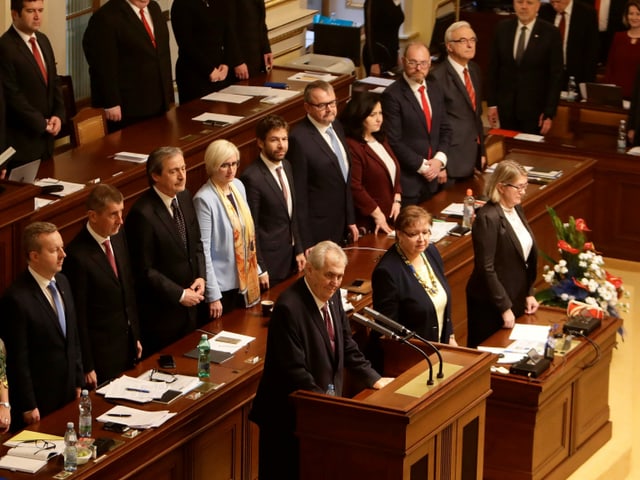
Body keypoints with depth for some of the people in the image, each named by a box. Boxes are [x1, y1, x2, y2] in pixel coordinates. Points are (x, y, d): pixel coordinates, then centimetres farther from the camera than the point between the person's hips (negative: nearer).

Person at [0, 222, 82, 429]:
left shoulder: (62, 282, 3)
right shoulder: (17, 298, -23)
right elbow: (18, 358, -18)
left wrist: (78, 382, 14)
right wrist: (28, 407, -14)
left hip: (68, 394, 7)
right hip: (39, 400, -7)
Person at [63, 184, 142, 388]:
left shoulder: (118, 236, 0)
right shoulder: (78, 256, -23)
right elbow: (78, 315, -18)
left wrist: (136, 336, 15)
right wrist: (87, 367, -14)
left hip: (127, 344, 7)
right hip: (101, 354, -7)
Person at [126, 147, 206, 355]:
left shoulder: (184, 198, 0)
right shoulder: (142, 214, -24)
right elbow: (144, 270, -21)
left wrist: (200, 277, -3)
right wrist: (179, 295, -17)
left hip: (189, 306, 7)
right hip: (161, 312, -7)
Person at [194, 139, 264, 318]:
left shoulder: (238, 186, 3)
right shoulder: (204, 199, -18)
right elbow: (203, 249, -17)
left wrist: (258, 270, 13)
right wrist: (213, 295, -18)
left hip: (245, 280, 7)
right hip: (222, 285, -7)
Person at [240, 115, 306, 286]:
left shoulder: (286, 166, 5)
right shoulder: (252, 177, -21)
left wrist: (298, 250, 12)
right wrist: (260, 270, -15)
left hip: (291, 258, 8)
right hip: (269, 262, -8)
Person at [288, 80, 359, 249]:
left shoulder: (336, 126, 7)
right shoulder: (299, 139, -19)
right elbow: (299, 194, -18)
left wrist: (350, 220, 17)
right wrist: (306, 244, -16)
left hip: (341, 228, 8)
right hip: (318, 232, -8)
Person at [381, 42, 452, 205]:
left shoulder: (435, 91, 11)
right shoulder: (393, 95, -13)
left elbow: (445, 130, 14)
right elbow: (394, 141, -16)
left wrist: (439, 160, -3)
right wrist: (422, 166, -14)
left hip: (432, 179, 6)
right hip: (407, 180, -6)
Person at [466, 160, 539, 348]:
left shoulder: (516, 209, 6)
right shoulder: (488, 218, -21)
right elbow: (486, 269, -21)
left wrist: (529, 293, 10)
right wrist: (504, 308, -18)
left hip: (517, 299, 8)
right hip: (490, 305, -8)